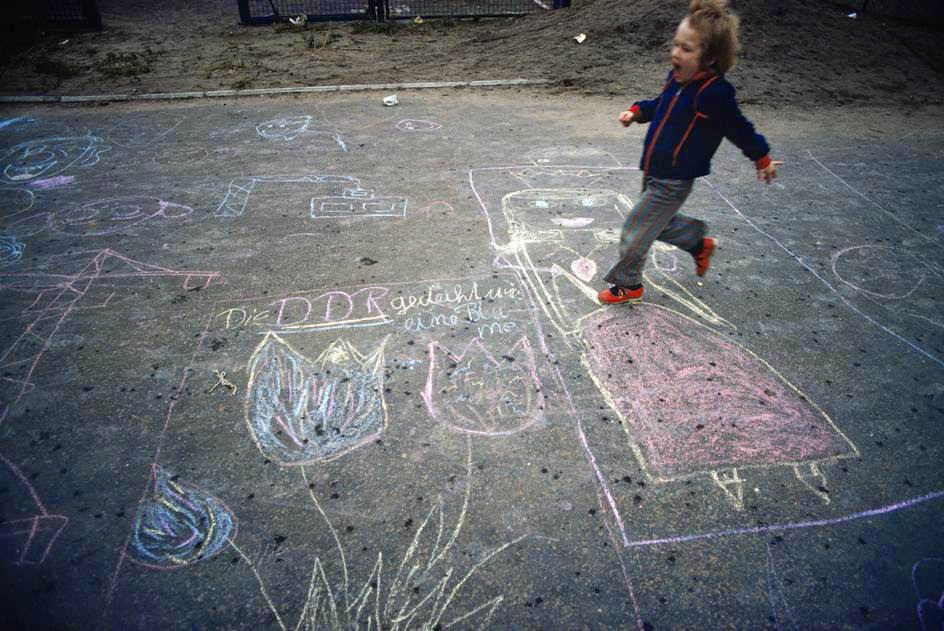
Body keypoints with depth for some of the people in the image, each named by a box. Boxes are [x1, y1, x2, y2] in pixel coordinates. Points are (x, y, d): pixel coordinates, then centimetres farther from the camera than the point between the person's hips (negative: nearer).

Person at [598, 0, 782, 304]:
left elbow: (740, 129, -10)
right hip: (653, 173, 8)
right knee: (660, 224, 26)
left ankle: (628, 284, 24)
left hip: (672, 182, -8)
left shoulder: (715, 93, -24)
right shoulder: (677, 78, -3)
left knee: (634, 234, 2)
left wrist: (763, 159, 3)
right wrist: (637, 111, 3)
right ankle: (700, 243, 48)